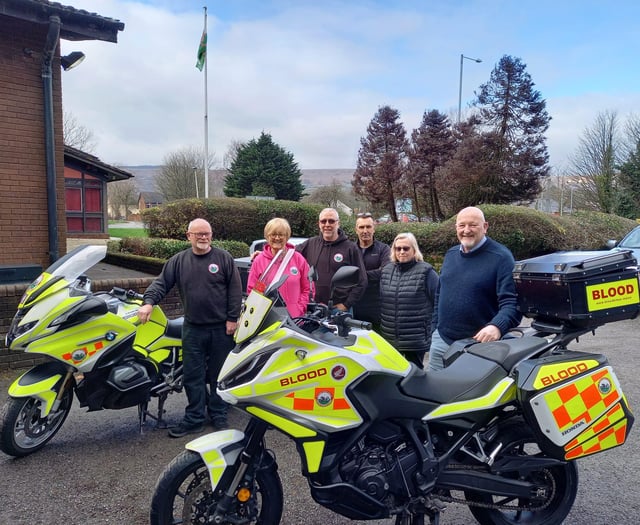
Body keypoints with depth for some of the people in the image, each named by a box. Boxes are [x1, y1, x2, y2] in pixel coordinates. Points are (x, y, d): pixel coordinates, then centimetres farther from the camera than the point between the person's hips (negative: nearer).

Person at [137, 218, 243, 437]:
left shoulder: (224, 258, -1)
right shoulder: (178, 261, 6)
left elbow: (235, 289, -3)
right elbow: (161, 283, 3)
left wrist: (232, 318, -7)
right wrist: (148, 301, -15)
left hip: (221, 328, -2)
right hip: (193, 328, 2)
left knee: (219, 375, 9)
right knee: (193, 376, 6)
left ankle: (219, 417, 23)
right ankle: (194, 419, 18)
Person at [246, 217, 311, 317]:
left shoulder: (298, 259, 6)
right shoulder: (259, 260, 5)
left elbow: (306, 288, 7)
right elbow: (251, 290, 6)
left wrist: (299, 309, -3)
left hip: (294, 317, 0)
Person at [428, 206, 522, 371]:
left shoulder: (501, 257, -10)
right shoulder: (450, 254, 10)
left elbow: (512, 302, -18)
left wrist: (497, 326, -36)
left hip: (480, 344, -6)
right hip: (441, 341, 6)